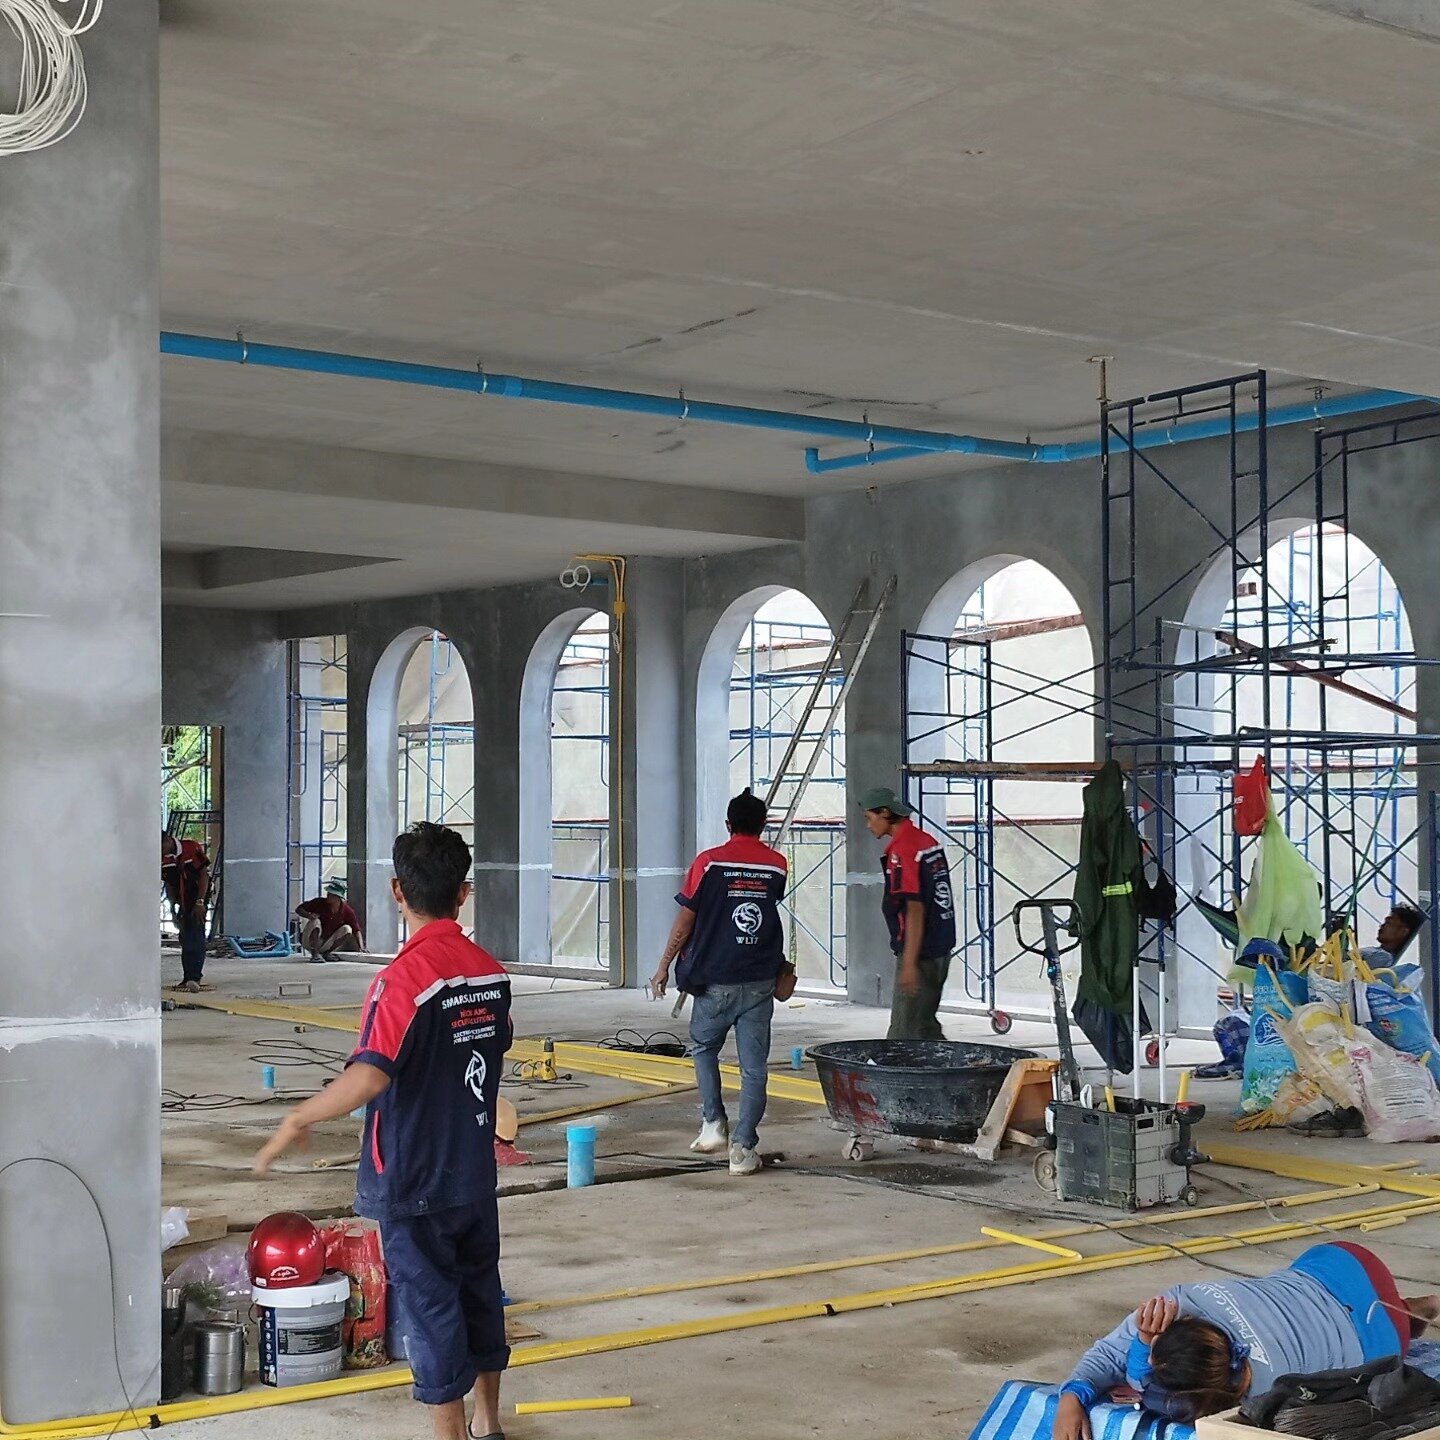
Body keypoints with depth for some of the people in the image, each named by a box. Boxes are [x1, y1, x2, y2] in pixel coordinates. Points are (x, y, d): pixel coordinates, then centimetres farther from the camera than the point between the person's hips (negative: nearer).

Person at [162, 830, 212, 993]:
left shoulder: (191, 848, -18)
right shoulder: (161, 859, -2)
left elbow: (204, 874, -16)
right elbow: (168, 884, 7)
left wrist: (200, 902, -19)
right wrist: (173, 908, 3)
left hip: (198, 897, -6)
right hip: (182, 901, 6)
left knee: (196, 938, -14)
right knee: (185, 940, 8)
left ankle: (194, 977, -19)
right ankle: (189, 978, 15)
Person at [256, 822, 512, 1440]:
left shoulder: (404, 977, -22)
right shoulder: (491, 972, 1)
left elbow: (368, 1077, -32)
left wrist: (298, 1120, -21)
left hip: (413, 1183, -7)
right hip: (475, 1174, 7)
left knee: (430, 1308, 3)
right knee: (480, 1295, 18)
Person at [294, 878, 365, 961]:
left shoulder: (347, 911, -11)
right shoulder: (320, 903, -15)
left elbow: (356, 930, -10)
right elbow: (298, 909, -8)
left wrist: (361, 948, -25)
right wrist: (309, 915, -31)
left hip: (326, 944, 2)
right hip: (310, 942, -2)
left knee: (347, 929, -17)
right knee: (316, 921, -29)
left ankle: (326, 953, -12)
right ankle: (315, 954, -26)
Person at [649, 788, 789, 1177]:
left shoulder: (708, 863, -6)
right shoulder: (777, 866, 2)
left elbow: (685, 921, -5)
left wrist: (664, 966, 4)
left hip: (715, 980, -1)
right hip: (760, 982, 1)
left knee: (704, 1048, 21)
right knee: (754, 1067, 4)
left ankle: (714, 1125, 13)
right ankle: (743, 1148, 2)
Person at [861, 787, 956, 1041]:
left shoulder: (901, 851, -16)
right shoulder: (928, 841, 11)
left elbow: (915, 909, -21)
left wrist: (909, 963, -21)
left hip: (920, 953, -9)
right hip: (941, 948, 9)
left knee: (903, 1034, -5)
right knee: (925, 1026, 15)